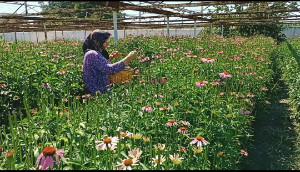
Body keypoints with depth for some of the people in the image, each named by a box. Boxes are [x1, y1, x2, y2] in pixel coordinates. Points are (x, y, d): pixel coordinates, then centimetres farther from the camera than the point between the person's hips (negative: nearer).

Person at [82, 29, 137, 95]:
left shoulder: (94, 53, 11)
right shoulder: (92, 54, -20)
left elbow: (103, 68, 28)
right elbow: (110, 69, -33)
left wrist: (110, 57, 13)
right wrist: (128, 58, -27)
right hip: (97, 93, -10)